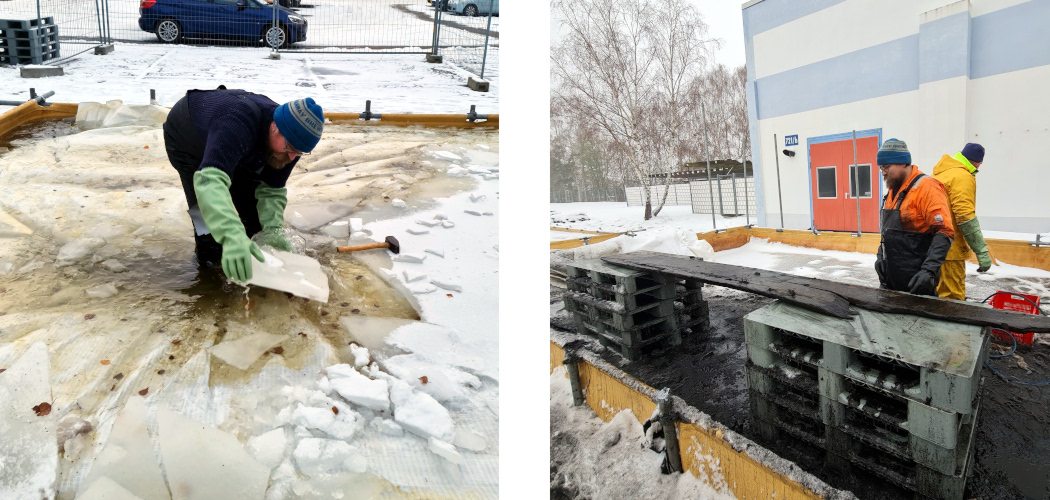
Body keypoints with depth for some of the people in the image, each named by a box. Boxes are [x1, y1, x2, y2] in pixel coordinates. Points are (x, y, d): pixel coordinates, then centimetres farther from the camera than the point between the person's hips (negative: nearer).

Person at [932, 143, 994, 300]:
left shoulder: (941, 172, 17)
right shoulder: (963, 177, -11)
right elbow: (965, 217, -20)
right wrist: (982, 251, -20)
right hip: (949, 247, -9)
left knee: (941, 294, 18)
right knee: (953, 298, -6)